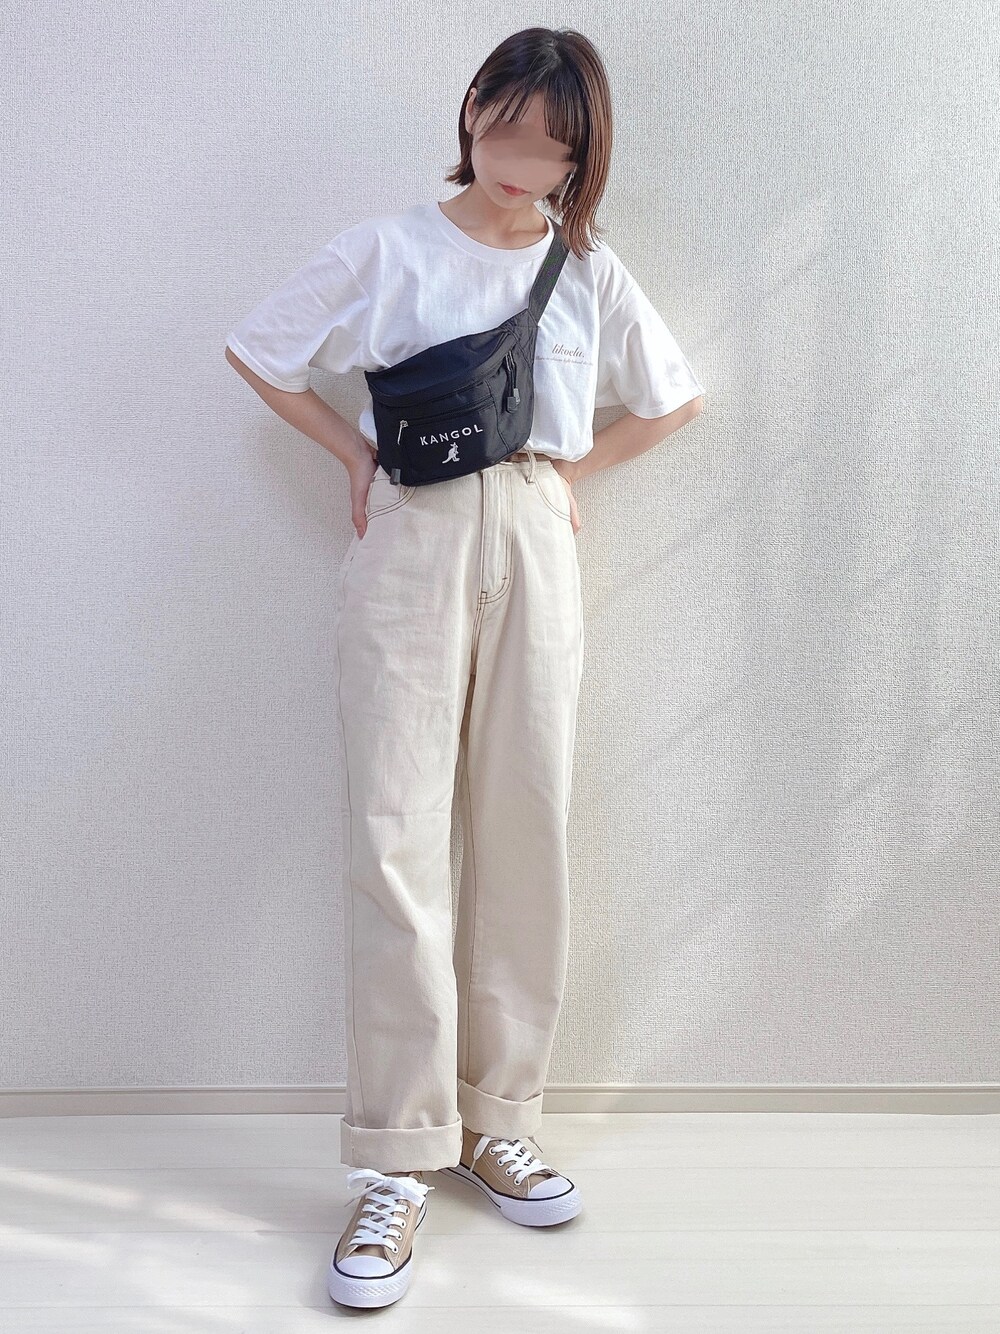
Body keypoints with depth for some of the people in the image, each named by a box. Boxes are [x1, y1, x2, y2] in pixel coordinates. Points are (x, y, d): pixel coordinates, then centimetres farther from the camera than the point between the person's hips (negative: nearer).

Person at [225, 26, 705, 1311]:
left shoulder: (590, 272, 13)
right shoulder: (387, 247, 6)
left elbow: (674, 397, 23)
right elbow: (256, 350, 12)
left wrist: (574, 465, 11)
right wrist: (355, 450, 5)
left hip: (534, 548, 3)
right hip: (410, 542, -2)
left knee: (525, 832, 2)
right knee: (396, 836, -10)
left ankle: (497, 1119, 17)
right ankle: (398, 1160, -2)